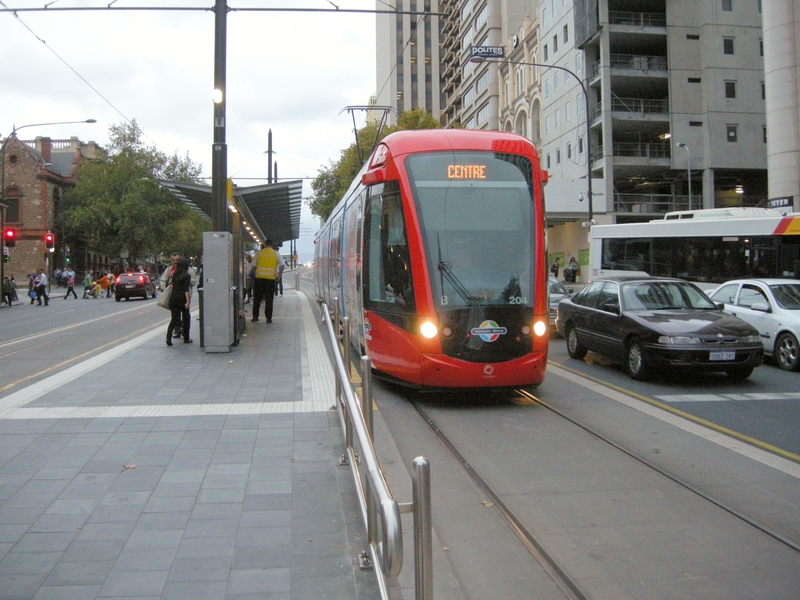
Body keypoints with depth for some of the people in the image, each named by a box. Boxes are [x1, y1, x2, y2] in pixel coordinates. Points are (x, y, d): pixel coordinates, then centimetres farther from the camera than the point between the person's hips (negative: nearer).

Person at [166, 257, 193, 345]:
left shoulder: (174, 275, 9)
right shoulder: (187, 276, -8)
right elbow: (186, 289, -16)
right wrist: (188, 301, -19)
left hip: (173, 298, 5)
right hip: (182, 299, -5)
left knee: (174, 319, 7)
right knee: (186, 318, 11)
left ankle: (168, 337, -13)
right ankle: (186, 339, 17)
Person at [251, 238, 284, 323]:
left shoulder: (259, 253, 6)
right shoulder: (276, 253, 5)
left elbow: (254, 265, 9)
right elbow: (282, 265, -1)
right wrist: (279, 276, 7)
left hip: (259, 278, 1)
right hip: (271, 278, -1)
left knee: (257, 298, 11)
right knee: (269, 299, 3)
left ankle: (255, 316, 11)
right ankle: (268, 318, 1)